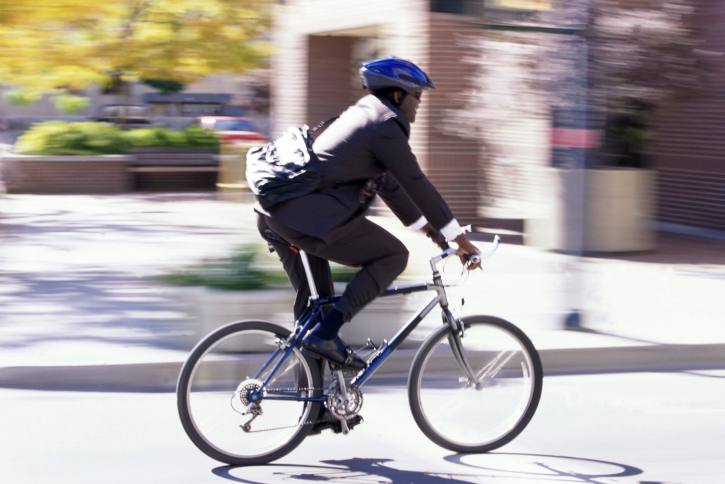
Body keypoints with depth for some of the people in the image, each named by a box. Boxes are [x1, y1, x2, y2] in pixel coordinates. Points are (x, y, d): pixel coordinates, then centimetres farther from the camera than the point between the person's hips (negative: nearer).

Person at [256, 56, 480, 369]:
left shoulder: (361, 115, 26)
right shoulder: (384, 124, -5)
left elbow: (389, 184, 32)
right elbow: (416, 184, -5)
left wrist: (428, 227, 33)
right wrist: (458, 238, 1)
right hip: (309, 219, -10)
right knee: (393, 256, 0)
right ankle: (324, 336, -7)